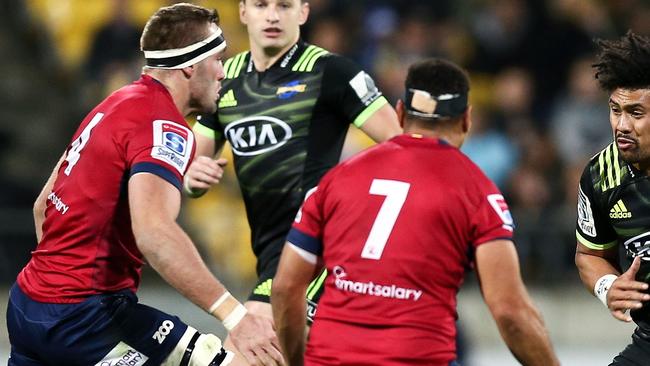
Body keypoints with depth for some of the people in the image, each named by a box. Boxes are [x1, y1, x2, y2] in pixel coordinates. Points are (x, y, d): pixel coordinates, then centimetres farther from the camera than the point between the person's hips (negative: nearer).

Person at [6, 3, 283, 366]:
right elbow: (153, 231, -30)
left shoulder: (113, 105, 14)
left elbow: (44, 205, 23)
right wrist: (235, 315, -34)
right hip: (82, 314, -10)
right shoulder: (162, 125, -14)